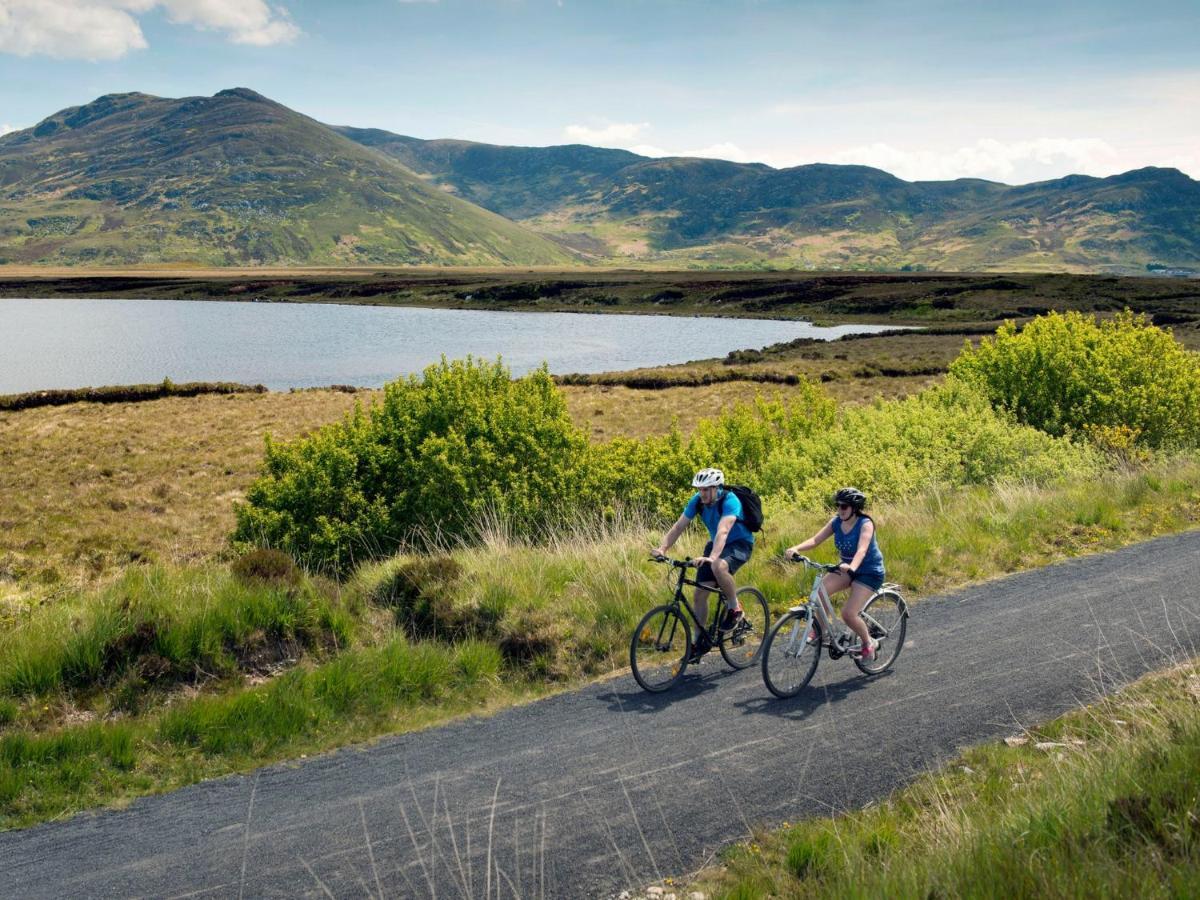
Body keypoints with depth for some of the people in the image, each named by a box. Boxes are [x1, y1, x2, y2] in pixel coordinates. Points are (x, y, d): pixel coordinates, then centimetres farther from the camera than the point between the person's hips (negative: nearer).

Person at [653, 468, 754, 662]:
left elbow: (723, 531, -44)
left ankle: (734, 608, -15)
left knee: (718, 567, -39)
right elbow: (679, 526, -14)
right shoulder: (697, 500, -11)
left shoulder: (729, 501, -29)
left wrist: (712, 557, -58)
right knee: (699, 594, -2)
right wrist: (662, 548, -30)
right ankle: (701, 642, 14)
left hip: (740, 544, -6)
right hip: (715, 544, 6)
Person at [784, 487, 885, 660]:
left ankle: (868, 643, 9)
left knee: (848, 613, -19)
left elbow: (861, 550, -37)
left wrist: (851, 567, -57)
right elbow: (815, 539, -13)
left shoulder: (865, 524, -21)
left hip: (869, 572, -6)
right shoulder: (836, 522, -4)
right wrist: (796, 548, -33)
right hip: (846, 569, 6)